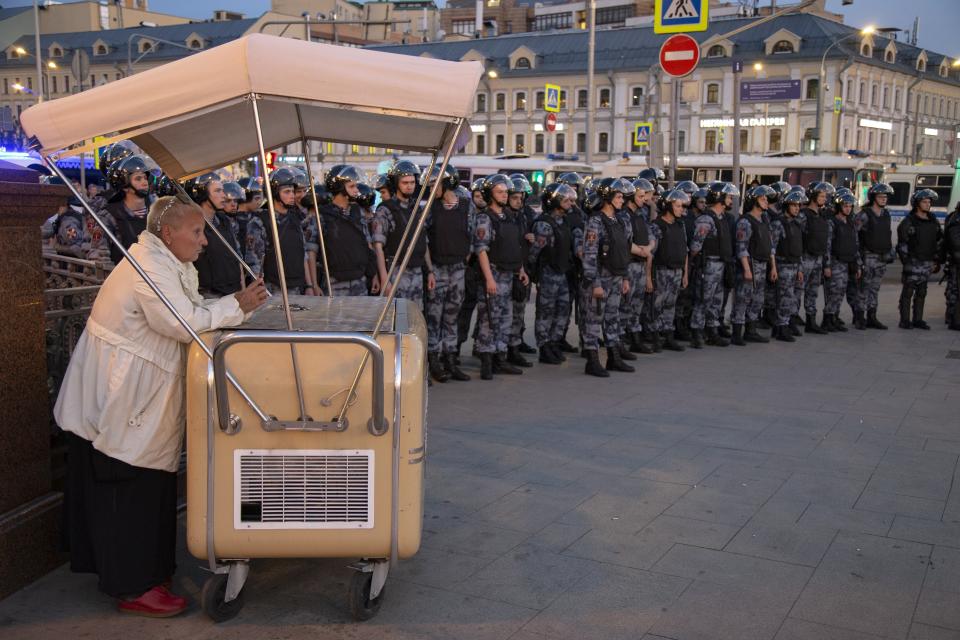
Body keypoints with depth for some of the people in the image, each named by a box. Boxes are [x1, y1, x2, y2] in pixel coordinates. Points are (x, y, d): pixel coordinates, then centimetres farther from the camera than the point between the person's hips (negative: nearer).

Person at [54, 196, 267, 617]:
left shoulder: (165, 263, 12)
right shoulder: (150, 268, -21)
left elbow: (190, 313, 10)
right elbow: (184, 324, -27)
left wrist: (236, 304, -2)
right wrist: (235, 307, -20)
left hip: (130, 397, 10)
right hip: (119, 403, -10)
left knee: (146, 487, 17)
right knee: (130, 492, -2)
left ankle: (141, 569, 29)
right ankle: (132, 588, 8)